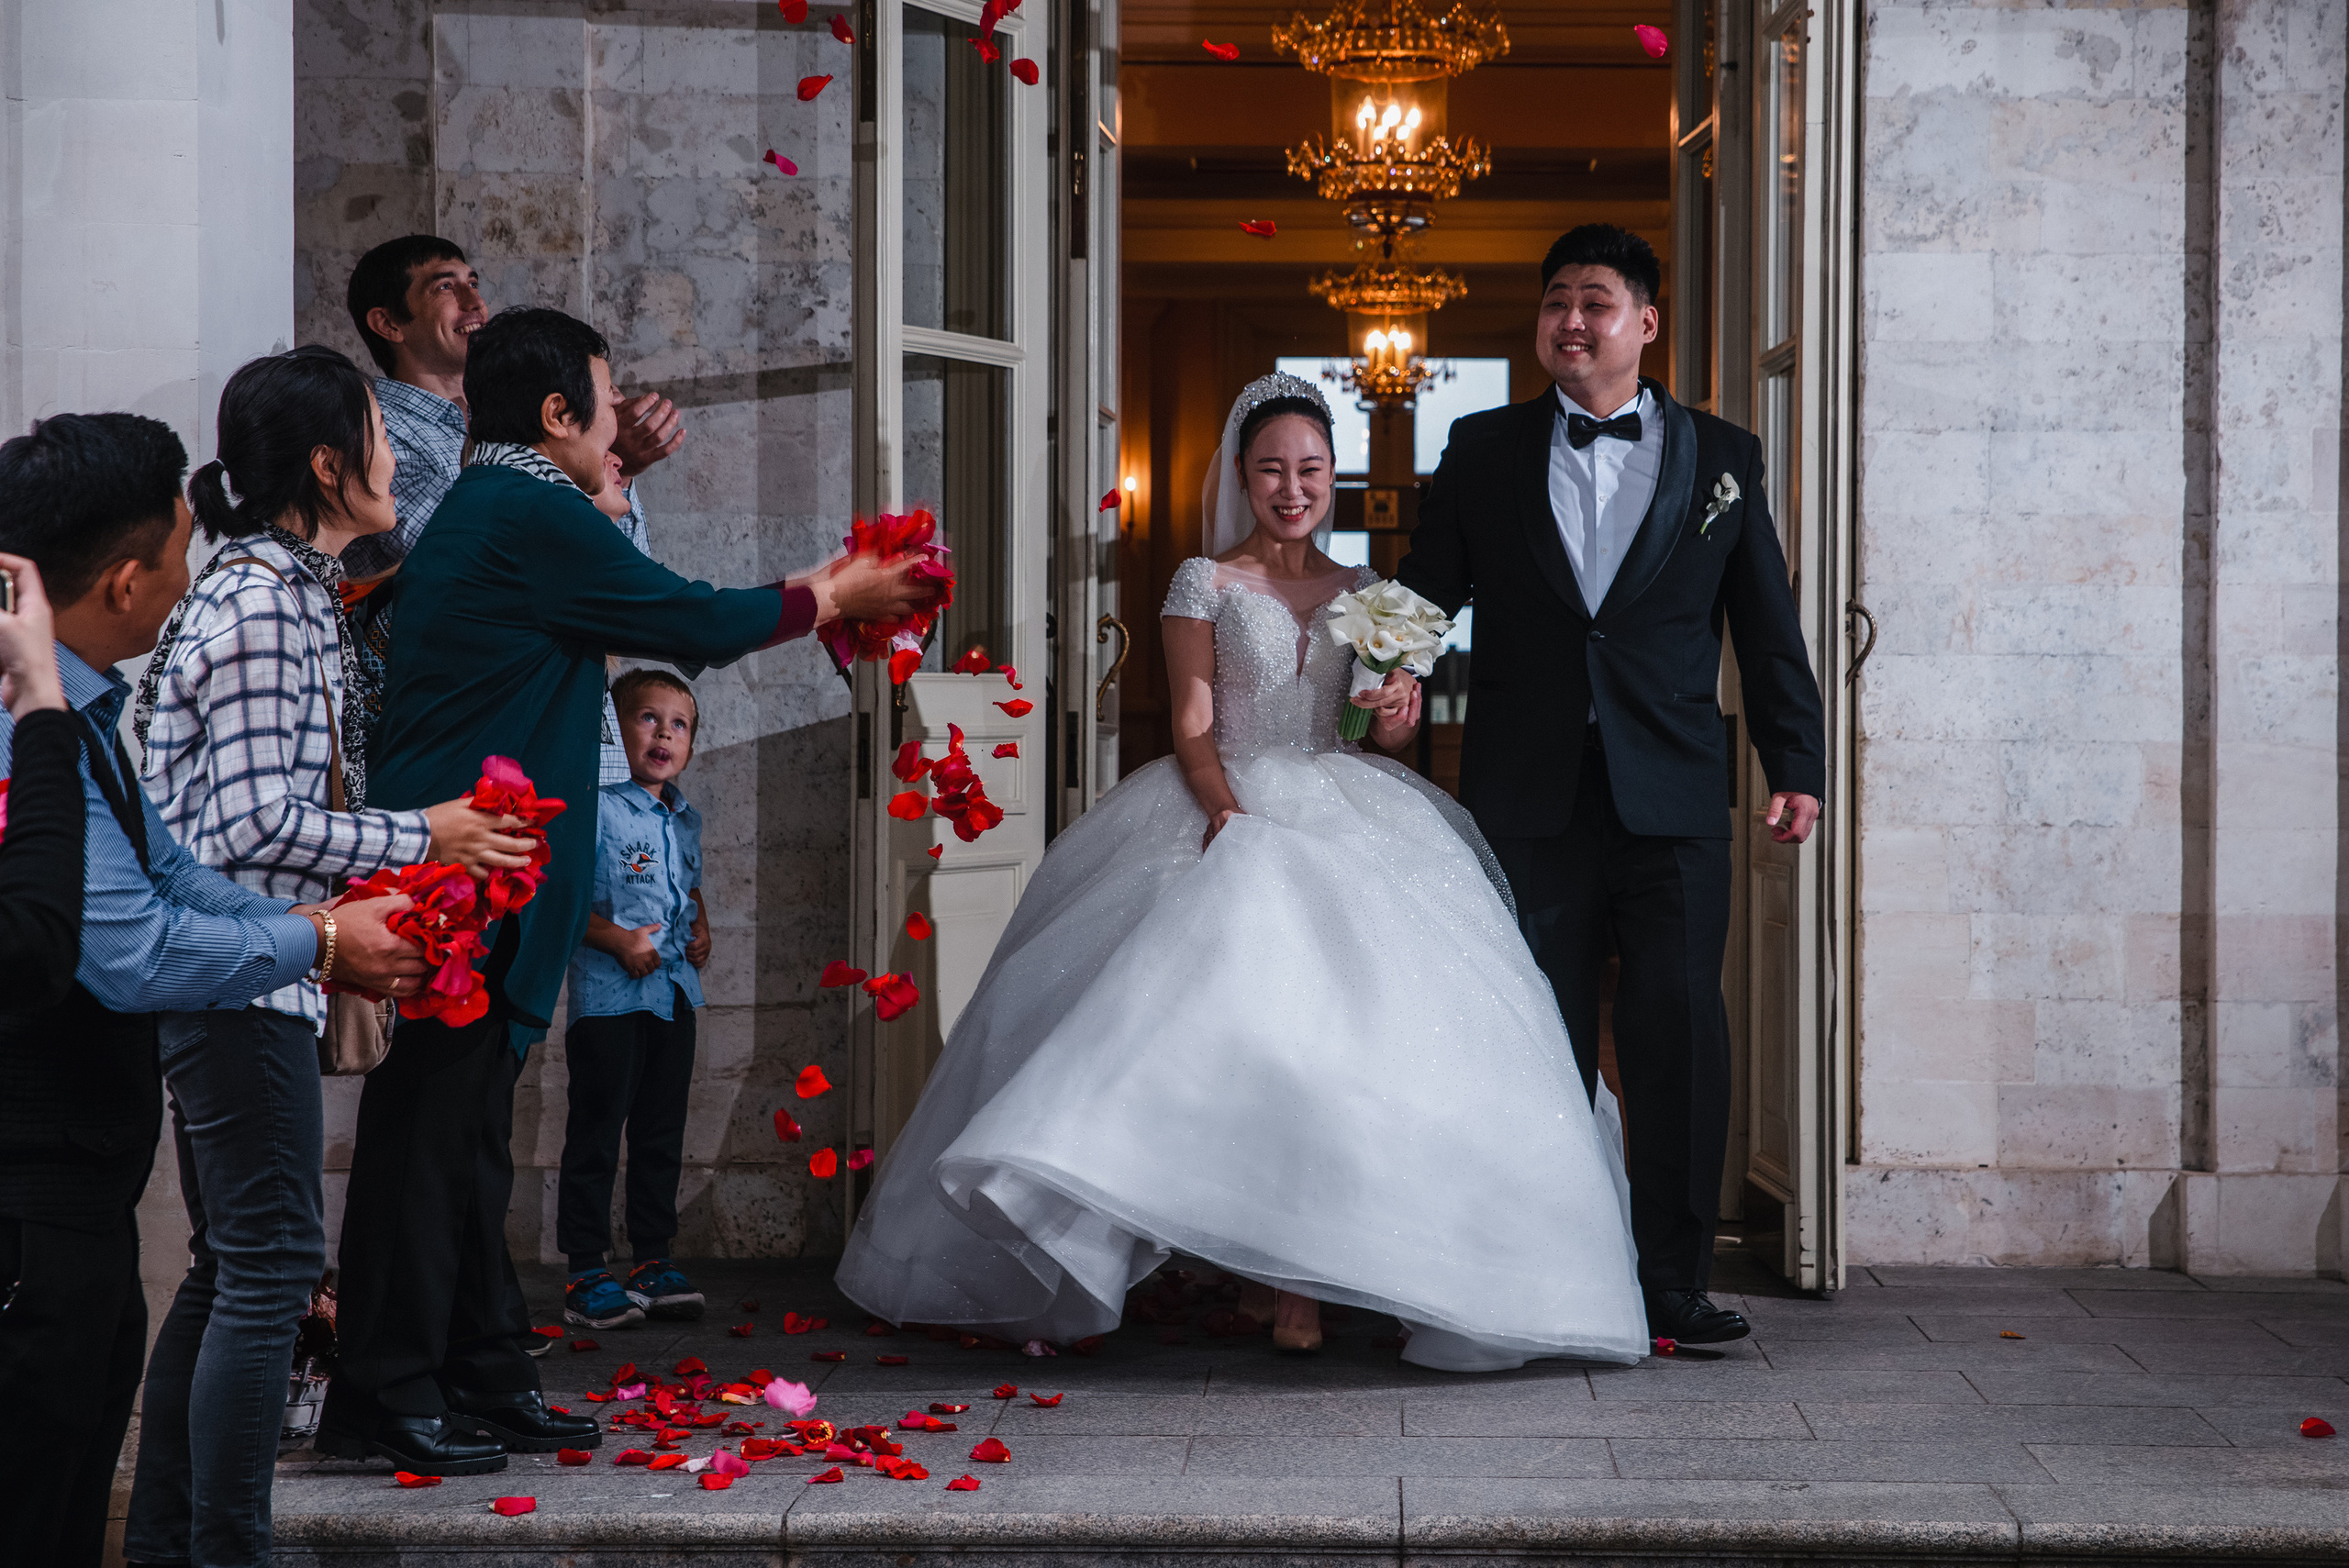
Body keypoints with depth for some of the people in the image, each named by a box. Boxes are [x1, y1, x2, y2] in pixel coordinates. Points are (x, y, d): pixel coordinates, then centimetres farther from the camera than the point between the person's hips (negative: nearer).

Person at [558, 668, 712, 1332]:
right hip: (608, 995, -7)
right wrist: (617, 940, -21)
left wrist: (701, 928, 10)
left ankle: (654, 1259, 21)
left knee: (662, 1132, 12)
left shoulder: (686, 819, 14)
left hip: (674, 993, 7)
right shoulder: (594, 809, -10)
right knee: (596, 1133, -2)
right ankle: (586, 1275, 3)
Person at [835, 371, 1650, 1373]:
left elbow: (1391, 735, 15)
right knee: (1236, 989, -24)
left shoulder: (1363, 594, 17)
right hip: (1228, 813, -2)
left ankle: (1296, 1272, -17)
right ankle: (1273, 1270, -17)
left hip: (1343, 819, 2)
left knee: (1337, 1009, -19)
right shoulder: (1207, 582, 8)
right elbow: (1192, 726, 0)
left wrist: (1396, 715, -9)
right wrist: (1227, 809, -18)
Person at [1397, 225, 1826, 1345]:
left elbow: (1768, 630, 10)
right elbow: (1426, 591, 11)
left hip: (1670, 796, -1)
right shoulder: (1483, 452, 12)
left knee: (1678, 1031, -5)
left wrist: (1795, 768, 5)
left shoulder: (1721, 458, 10)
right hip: (1528, 798, 1)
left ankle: (1676, 1282, 3)